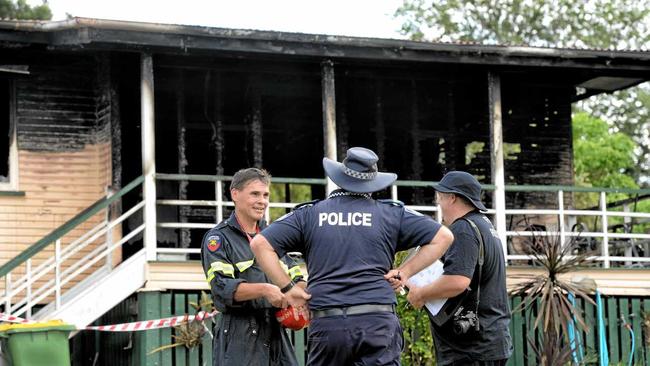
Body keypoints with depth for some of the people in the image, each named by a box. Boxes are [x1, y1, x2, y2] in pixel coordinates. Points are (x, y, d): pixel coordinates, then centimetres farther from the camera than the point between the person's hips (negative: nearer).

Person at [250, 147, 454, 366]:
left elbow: (260, 243, 4)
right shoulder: (391, 214, 9)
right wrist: (405, 272, 7)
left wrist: (287, 288, 5)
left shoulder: (309, 214, 10)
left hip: (326, 323, 1)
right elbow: (443, 237, 8)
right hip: (379, 322, -1)